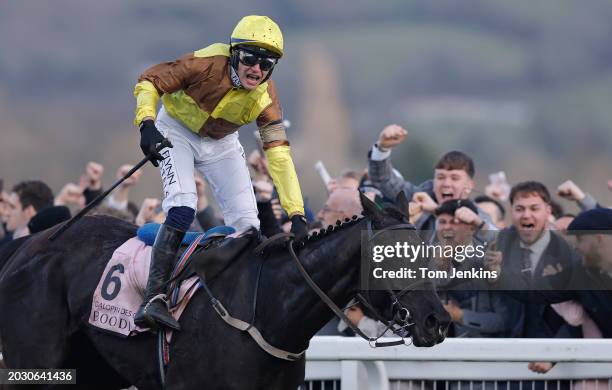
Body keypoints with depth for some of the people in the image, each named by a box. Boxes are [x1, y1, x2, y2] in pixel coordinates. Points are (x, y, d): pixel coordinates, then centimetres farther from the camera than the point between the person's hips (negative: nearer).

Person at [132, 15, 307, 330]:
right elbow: (150, 81, -24)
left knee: (247, 223, -5)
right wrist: (147, 123, -42)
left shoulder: (264, 97, -22)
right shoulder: (208, 64, -33)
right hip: (176, 131, -4)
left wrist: (297, 215, -31)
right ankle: (153, 299, -29)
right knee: (182, 206, -26)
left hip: (220, 143, 4)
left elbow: (279, 156, -25)